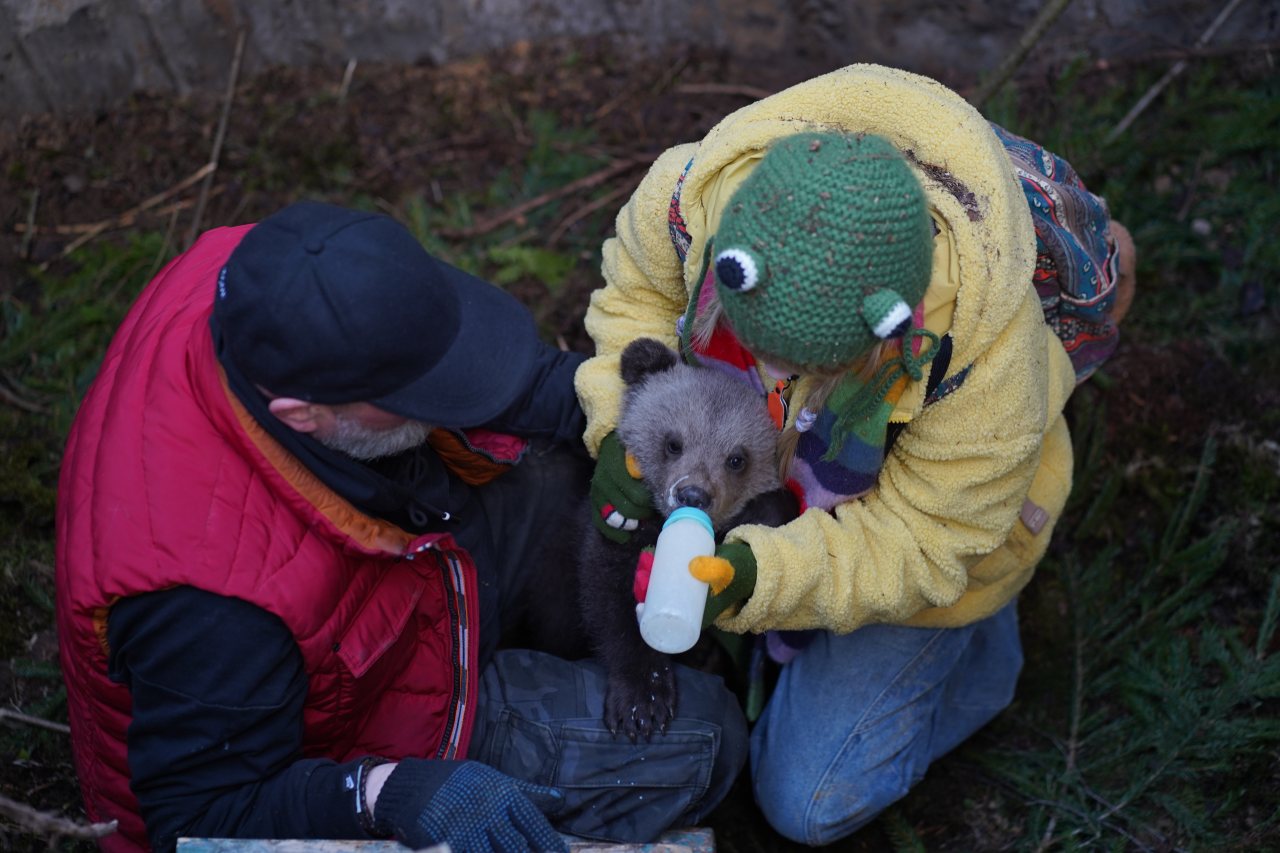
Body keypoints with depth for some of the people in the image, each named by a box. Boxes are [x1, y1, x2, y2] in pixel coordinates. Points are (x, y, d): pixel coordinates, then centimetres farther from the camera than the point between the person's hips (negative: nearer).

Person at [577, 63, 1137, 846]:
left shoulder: (989, 359, -44)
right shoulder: (698, 190, -35)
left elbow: (912, 546, -31)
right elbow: (638, 288, -10)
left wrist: (759, 579, -49)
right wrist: (625, 425, -27)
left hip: (925, 523, -4)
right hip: (771, 482, 5)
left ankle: (972, 652, 21)